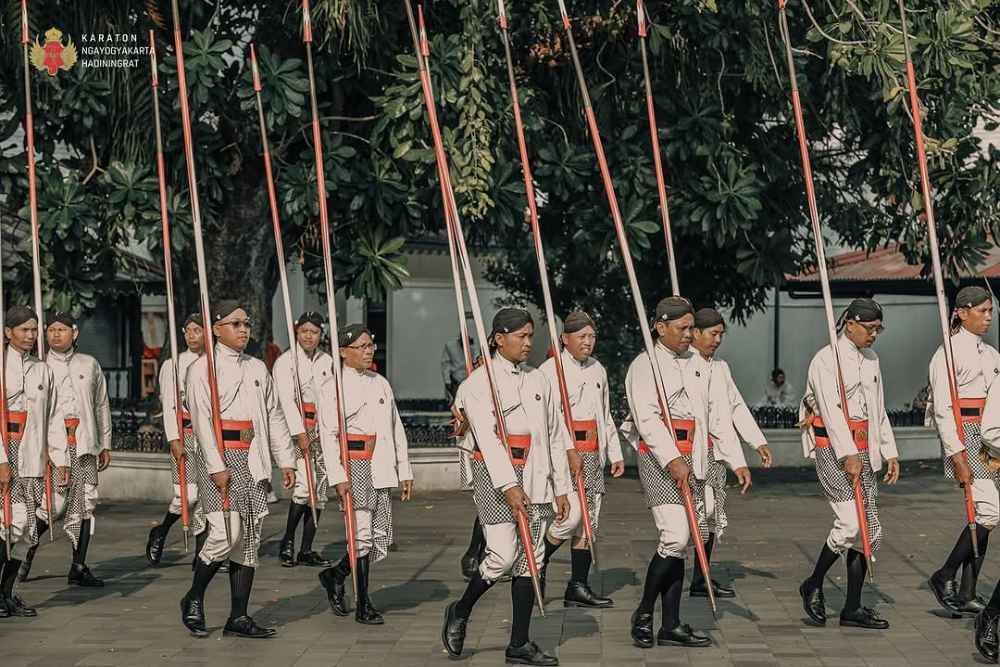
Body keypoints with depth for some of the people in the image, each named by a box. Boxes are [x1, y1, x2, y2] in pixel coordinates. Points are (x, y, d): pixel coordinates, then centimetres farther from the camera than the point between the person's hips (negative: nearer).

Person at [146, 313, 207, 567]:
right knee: (187, 494, -13)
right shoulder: (173, 365, 2)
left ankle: (201, 553, 9)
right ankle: (160, 533, 13)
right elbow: (169, 407, -3)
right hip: (184, 435, -3)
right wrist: (174, 440, -12)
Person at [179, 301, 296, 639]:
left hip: (252, 462, 7)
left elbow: (274, 416, 18)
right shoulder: (202, 368, -3)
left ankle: (238, 617, 10)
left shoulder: (257, 368, 16)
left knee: (249, 537, 5)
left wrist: (286, 460, 11)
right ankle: (193, 600, 7)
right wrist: (217, 466, -18)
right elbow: (201, 419, -10)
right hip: (222, 458, -6)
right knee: (227, 532, -15)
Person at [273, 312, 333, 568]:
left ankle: (306, 550, 10)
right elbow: (286, 400, -10)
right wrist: (300, 433, -18)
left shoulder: (327, 361, 14)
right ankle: (287, 542, -3)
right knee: (305, 482, -19)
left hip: (322, 429, 6)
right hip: (296, 428, -5)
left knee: (321, 489, 4)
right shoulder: (285, 362, -2)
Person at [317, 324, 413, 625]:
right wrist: (338, 476, -16)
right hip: (355, 468, -6)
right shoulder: (333, 388, -2)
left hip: (383, 470, 6)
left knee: (381, 539, 6)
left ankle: (335, 575, 28)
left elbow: (397, 429, 19)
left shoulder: (381, 383, 17)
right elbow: (328, 436, -8)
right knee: (363, 535, -11)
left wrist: (405, 471, 15)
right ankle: (363, 605, 0)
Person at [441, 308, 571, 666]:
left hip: (535, 475, 6)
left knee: (529, 558, 4)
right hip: (495, 474, -6)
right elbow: (488, 436, -14)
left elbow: (556, 435, 15)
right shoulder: (480, 381, -4)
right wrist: (509, 485, -23)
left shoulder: (538, 380, 13)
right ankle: (460, 612, 13)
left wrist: (561, 488, 12)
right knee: (502, 555, -13)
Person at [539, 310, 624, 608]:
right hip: (562, 453, -7)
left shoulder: (597, 370, 16)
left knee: (589, 520, 5)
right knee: (572, 514, -18)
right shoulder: (551, 369, -6)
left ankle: (578, 587, 11)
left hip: (591, 454, 7)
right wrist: (567, 450, -23)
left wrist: (615, 453, 19)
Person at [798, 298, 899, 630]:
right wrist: (848, 455, -24)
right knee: (850, 519, -18)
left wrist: (889, 452, 16)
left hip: (862, 450, 8)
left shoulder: (871, 359, 15)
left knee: (869, 528, 4)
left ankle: (853, 609, 10)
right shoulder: (826, 360, -9)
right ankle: (813, 585, 3)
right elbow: (831, 410, -17)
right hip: (831, 449, -8)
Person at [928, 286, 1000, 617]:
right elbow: (943, 410, -14)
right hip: (964, 439, -8)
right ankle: (944, 577, -2)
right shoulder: (948, 354, -8)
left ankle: (966, 594, 12)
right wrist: (957, 455, -20)